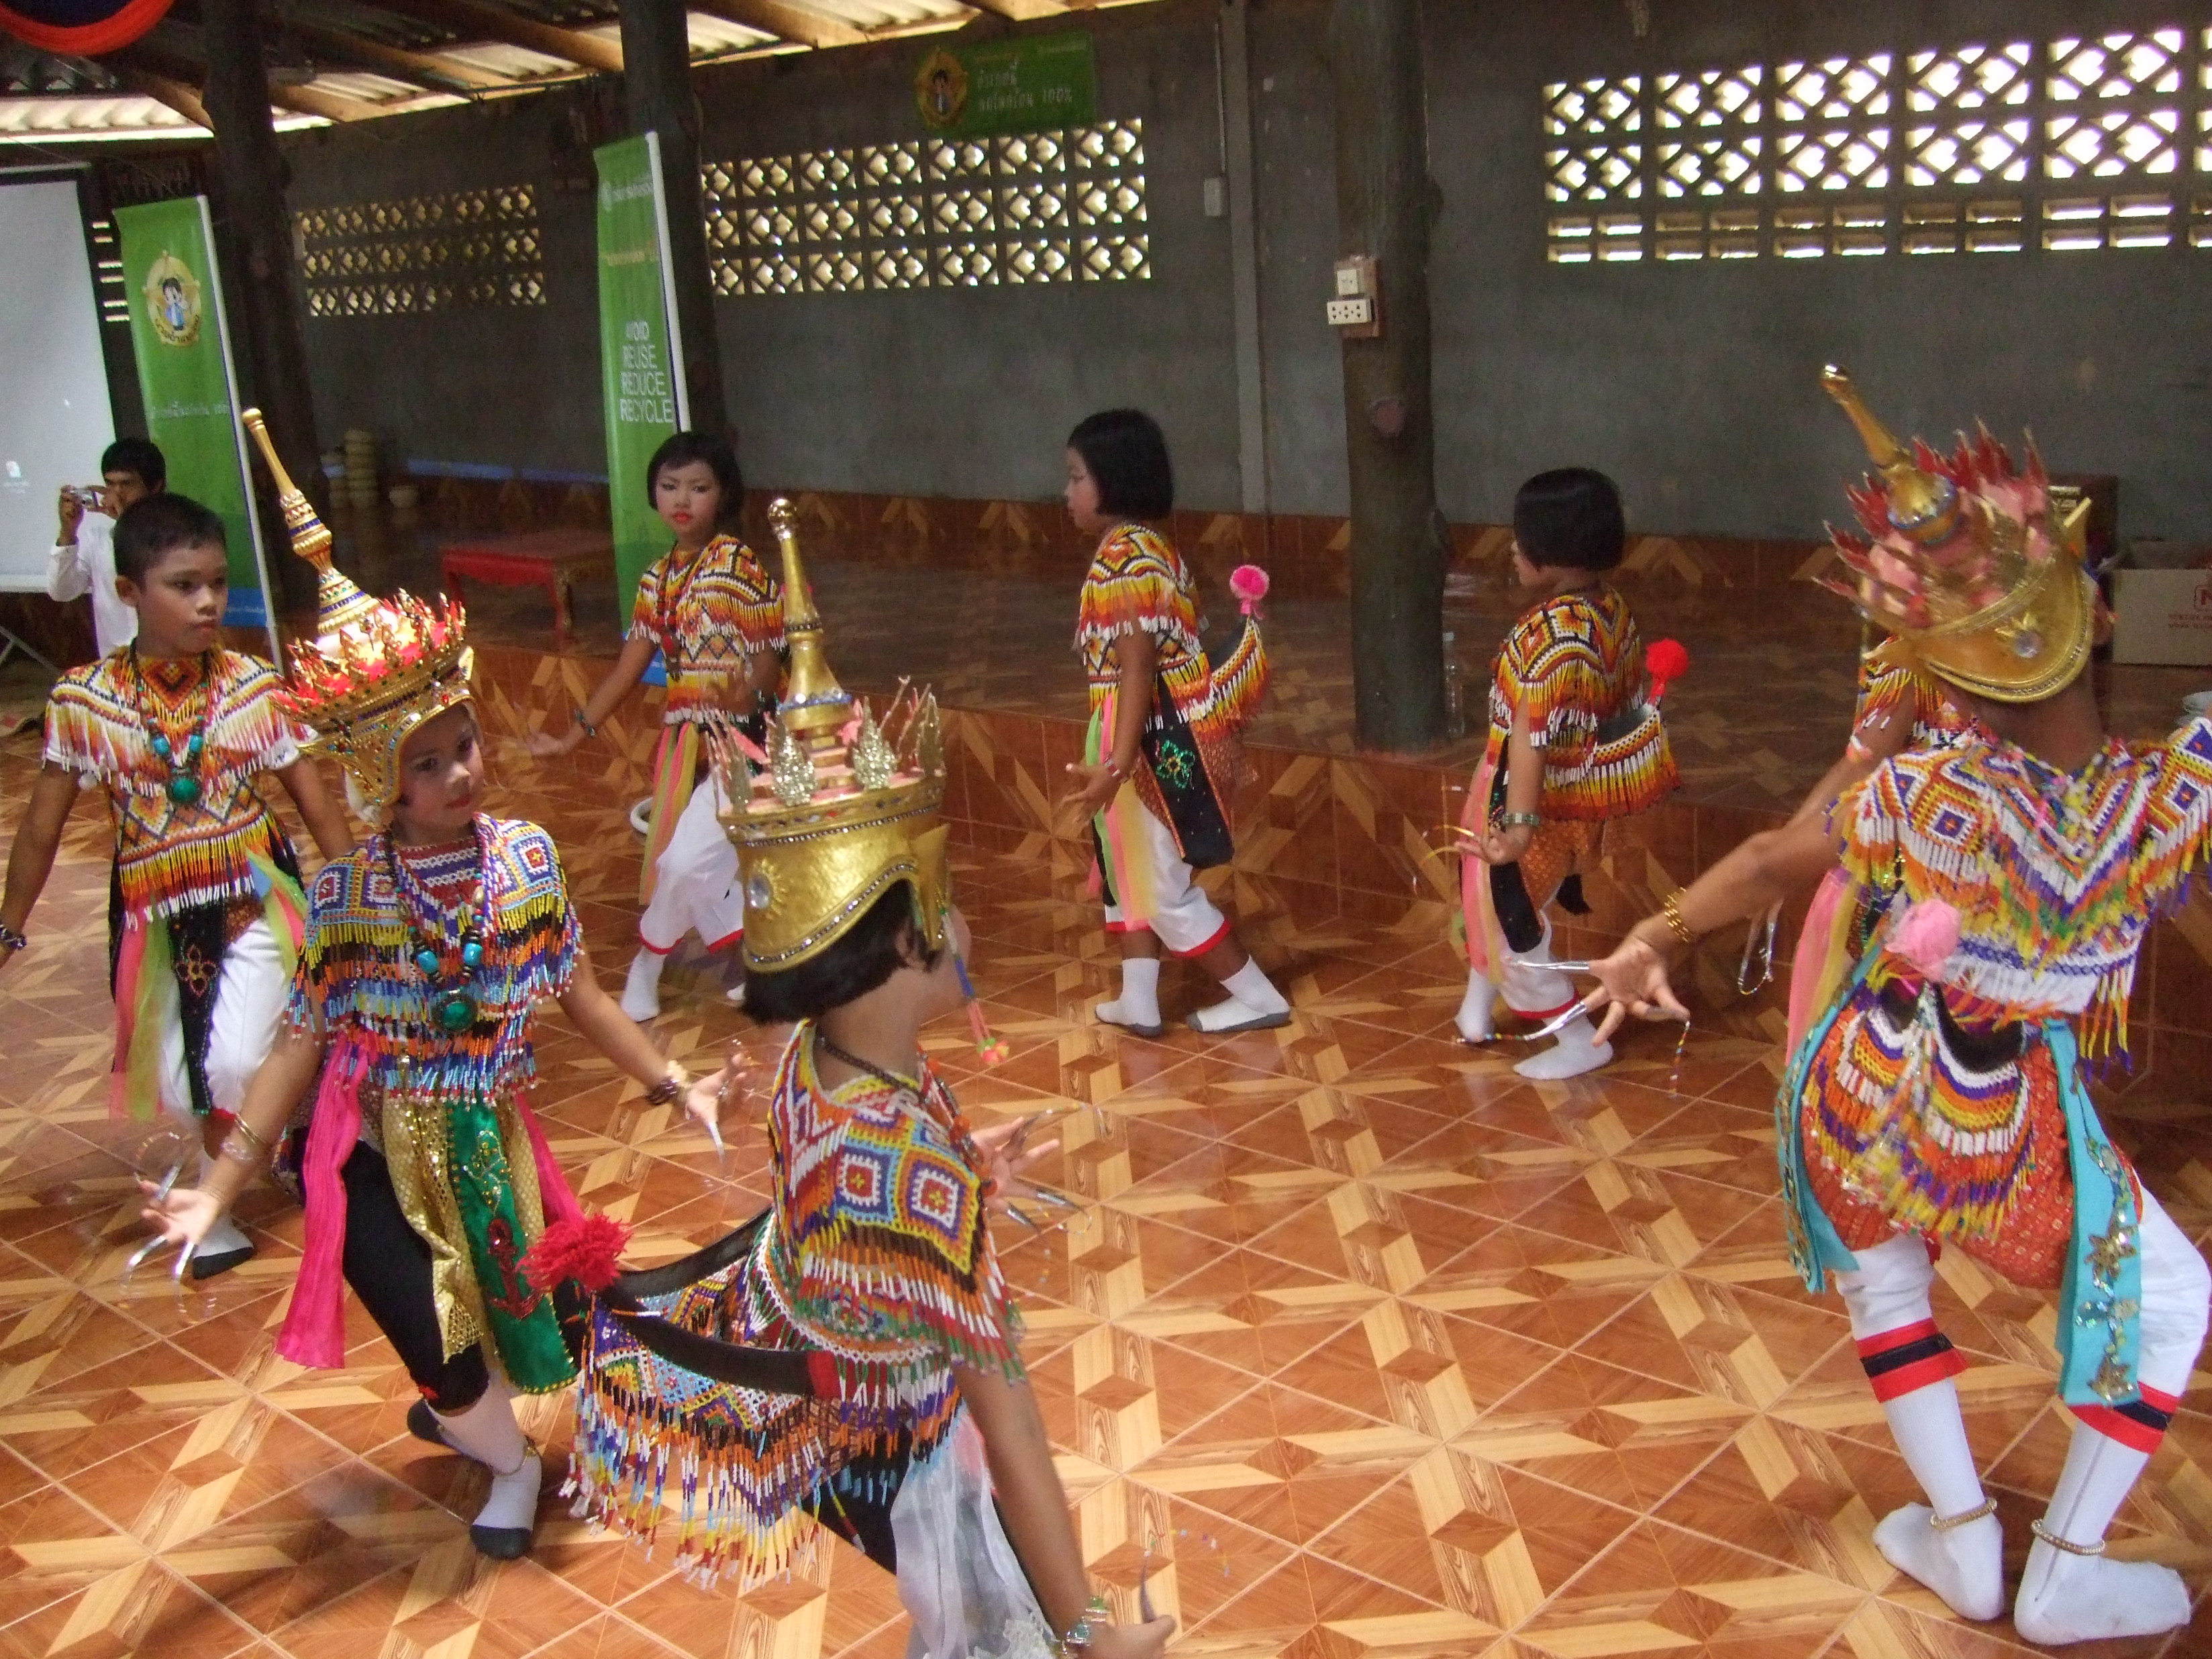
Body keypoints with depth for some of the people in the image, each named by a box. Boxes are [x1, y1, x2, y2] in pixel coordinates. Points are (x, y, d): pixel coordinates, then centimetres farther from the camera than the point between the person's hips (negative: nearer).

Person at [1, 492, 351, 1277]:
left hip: (253, 898, -1)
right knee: (180, 1087, 9)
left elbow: (314, 799, -3)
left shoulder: (252, 685, -11)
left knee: (235, 1064, -14)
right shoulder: (82, 699, -10)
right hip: (155, 912, 1)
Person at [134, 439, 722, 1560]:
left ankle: (453, 1409, 52)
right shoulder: (345, 892, -18)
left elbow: (576, 993, -1)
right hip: (375, 1151, -2)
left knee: (492, 1307, 13)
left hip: (488, 1134, 3)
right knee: (435, 1334, -1)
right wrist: (221, 1187, -17)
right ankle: (510, 1467, 34)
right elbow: (301, 1044, -14)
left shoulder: (525, 854, -12)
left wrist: (671, 1085, 4)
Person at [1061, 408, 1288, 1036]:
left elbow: (1137, 666, -25)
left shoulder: (1122, 554, -20)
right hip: (1164, 732, 10)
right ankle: (1138, 1000, 26)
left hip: (1149, 740, -10)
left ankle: (1259, 998, 13)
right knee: (1130, 867, 19)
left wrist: (1116, 764, -28)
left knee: (1167, 890, 3)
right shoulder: (1151, 546, 10)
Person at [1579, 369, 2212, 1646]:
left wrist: (1654, 942, 4)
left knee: (1882, 1278, 29)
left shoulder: (1924, 795, -19)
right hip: (2018, 1127, -1)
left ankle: (1964, 1539, 30)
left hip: (1863, 1099, 1)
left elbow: (1772, 863, -9)